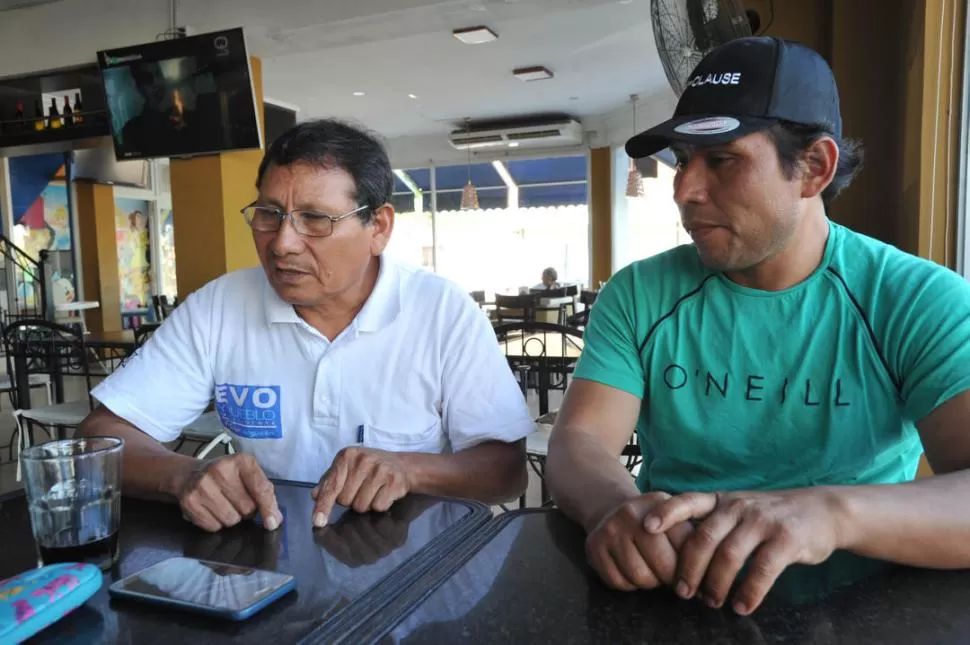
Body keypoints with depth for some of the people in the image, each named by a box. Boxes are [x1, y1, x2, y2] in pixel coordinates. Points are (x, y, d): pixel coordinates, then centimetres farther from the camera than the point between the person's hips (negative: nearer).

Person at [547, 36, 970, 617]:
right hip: (668, 593, 2)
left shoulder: (918, 301, -5)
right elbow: (578, 443, -8)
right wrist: (615, 505, -29)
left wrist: (833, 511, -36)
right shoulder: (638, 296, 1)